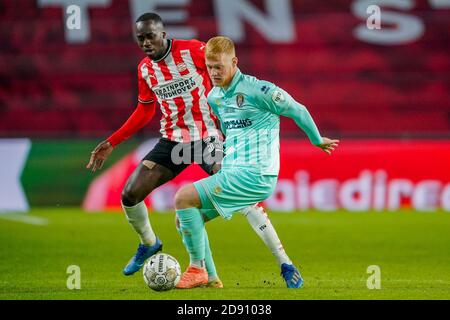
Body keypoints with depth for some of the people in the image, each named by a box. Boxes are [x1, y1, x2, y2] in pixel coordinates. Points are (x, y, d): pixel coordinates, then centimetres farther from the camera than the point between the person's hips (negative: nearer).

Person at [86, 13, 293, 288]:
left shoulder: (193, 51, -12)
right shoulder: (145, 69, 5)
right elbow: (145, 112, 18)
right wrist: (111, 143, 16)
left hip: (210, 137, -5)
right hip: (173, 141, 5)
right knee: (130, 195, -4)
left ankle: (284, 263, -16)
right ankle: (149, 244, 26)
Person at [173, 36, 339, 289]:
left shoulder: (256, 90, -13)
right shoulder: (214, 97, 11)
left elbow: (298, 111, -2)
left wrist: (318, 141, 11)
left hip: (255, 175, -9)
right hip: (232, 173, 9)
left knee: (184, 198, -18)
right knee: (187, 218, 4)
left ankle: (197, 269, -11)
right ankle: (210, 279, 8)